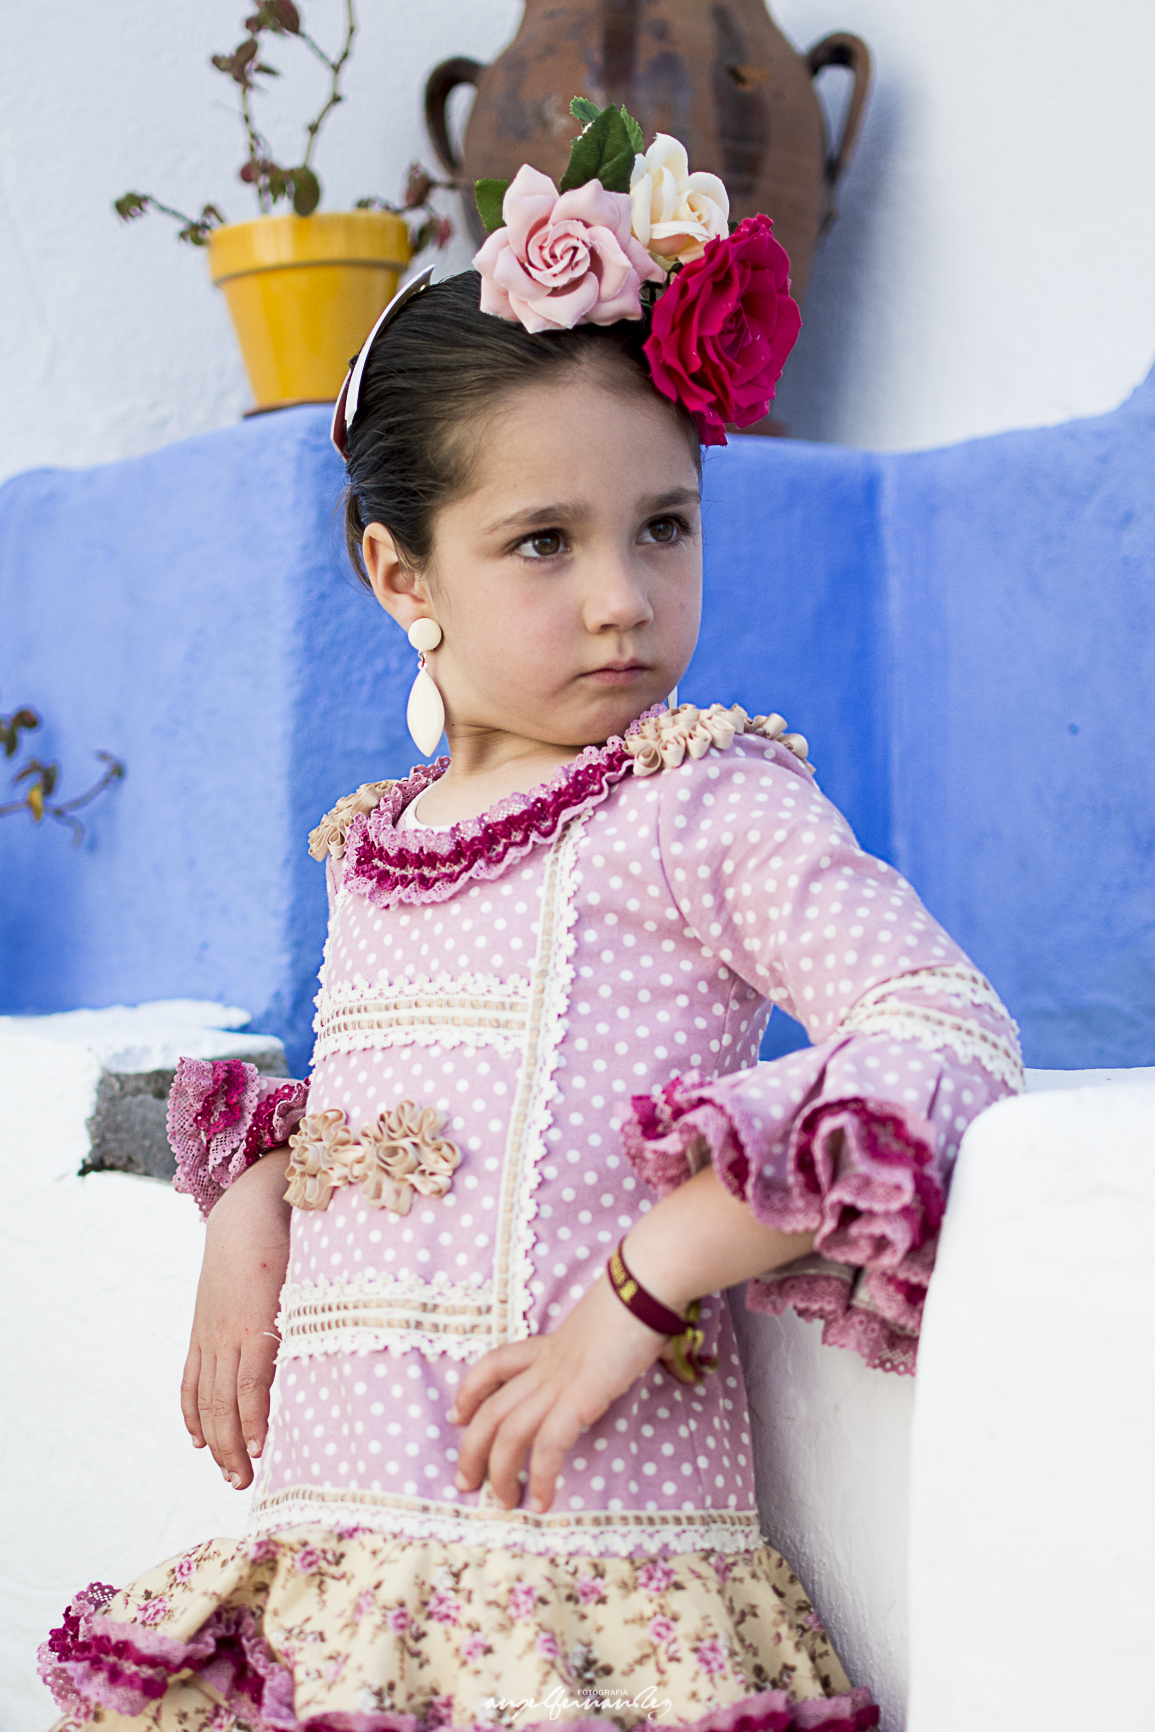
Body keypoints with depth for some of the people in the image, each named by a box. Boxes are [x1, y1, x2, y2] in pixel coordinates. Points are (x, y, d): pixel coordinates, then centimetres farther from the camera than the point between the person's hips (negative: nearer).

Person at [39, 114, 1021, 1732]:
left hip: (577, 1563, -5)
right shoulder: (369, 845, 12)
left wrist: (640, 1288, -20)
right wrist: (251, 1210, 5)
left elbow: (952, 1034, -17)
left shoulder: (700, 801, -6)